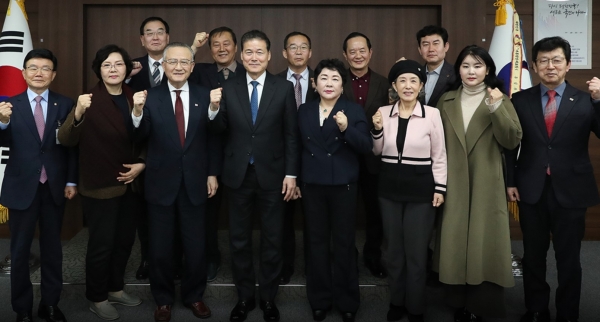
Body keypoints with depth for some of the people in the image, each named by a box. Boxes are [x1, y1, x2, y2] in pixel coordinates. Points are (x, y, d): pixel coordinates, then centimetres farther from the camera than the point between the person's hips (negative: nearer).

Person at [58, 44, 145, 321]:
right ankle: (96, 298, 22)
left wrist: (141, 164, -4)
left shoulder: (134, 98, 3)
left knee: (124, 239, 16)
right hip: (100, 186, -5)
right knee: (102, 243, 3)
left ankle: (115, 288, 34)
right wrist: (78, 114, -39)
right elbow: (66, 140, -22)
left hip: (130, 183, 6)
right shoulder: (90, 100, -12)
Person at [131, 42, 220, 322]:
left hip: (195, 182, 1)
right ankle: (163, 299, 31)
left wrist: (212, 173, 1)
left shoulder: (204, 96, 0)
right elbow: (140, 137, -11)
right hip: (161, 183, 0)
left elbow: (213, 138, 3)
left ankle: (194, 296, 32)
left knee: (196, 246, 12)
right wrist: (138, 111, -29)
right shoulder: (150, 97, -4)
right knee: (160, 247, 12)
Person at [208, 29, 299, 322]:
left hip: (271, 174, -1)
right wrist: (215, 109, -19)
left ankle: (268, 298, 27)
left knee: (272, 240, 10)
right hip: (238, 174, 2)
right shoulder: (228, 89, 1)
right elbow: (221, 131, 0)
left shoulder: (284, 88, -2)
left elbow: (291, 134, -2)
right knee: (239, 239, 12)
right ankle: (244, 297, 28)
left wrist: (291, 173, -6)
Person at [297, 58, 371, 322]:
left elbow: (366, 147, -12)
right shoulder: (304, 111, 6)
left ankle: (347, 301, 23)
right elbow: (298, 148, 9)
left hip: (344, 186, -2)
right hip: (312, 186, 3)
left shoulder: (354, 110, -3)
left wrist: (347, 129, -27)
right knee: (316, 243, 11)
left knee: (344, 243, 7)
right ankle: (320, 299, 26)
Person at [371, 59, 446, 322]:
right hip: (390, 186, 3)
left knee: (416, 250, 5)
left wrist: (440, 188, -3)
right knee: (393, 247, 14)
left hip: (420, 187, -3)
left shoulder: (432, 114, -7)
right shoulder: (384, 112, 1)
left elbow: (439, 155, -1)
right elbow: (378, 152, 9)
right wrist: (377, 129, -8)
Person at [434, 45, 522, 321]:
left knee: (483, 243, 1)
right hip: (453, 186, 2)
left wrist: (497, 108, -22)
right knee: (455, 242, 7)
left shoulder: (500, 100, 1)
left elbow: (512, 140, -10)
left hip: (485, 187, -2)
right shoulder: (446, 101, 8)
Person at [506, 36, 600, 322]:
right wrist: (510, 181, 1)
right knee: (533, 256, 13)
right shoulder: (520, 100, 3)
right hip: (531, 190, 2)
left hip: (570, 191, -1)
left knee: (568, 258, 10)